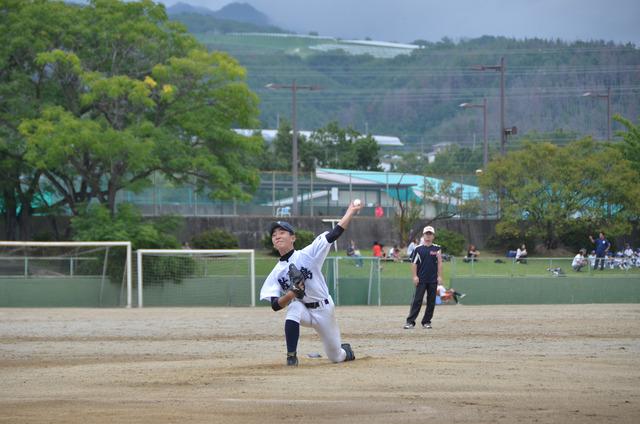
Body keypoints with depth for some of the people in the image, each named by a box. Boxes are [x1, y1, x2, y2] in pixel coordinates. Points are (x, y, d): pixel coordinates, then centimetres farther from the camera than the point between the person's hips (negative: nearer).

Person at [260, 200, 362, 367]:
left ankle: (346, 351, 45)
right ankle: (291, 356, -27)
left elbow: (334, 234, -16)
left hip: (323, 309, -1)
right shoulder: (276, 273, -4)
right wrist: (292, 294, -28)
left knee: (336, 357, 6)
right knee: (294, 308, -36)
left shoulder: (307, 254, -10)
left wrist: (350, 212, -23)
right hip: (302, 309, 1)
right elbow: (275, 305, -9)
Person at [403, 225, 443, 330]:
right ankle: (410, 322, -9)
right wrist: (415, 276, -6)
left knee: (431, 302, 4)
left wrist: (439, 276, -6)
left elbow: (439, 263, 3)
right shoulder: (418, 249, 4)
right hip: (421, 280, -2)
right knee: (417, 300, -7)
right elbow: (414, 263, 3)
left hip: (433, 280, 2)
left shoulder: (437, 249, 6)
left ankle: (426, 321, 12)